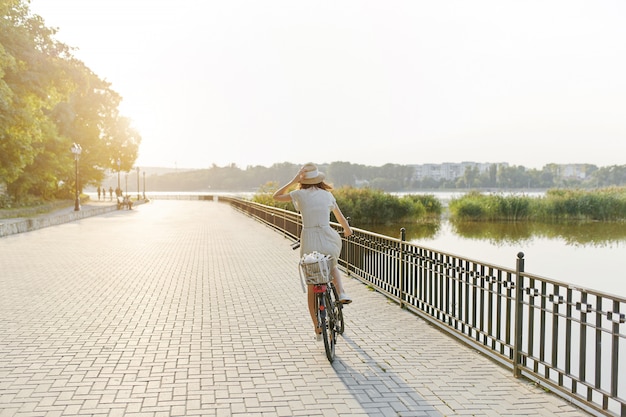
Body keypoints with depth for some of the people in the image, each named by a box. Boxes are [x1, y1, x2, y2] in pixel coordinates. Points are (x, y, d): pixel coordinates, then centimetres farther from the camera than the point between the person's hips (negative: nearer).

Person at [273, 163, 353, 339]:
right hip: (328, 239, 1)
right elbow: (341, 218, 17)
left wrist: (293, 181, 10)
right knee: (333, 267, 34)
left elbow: (276, 196, 14)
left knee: (311, 287, 13)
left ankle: (317, 328, 15)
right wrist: (347, 229, 37)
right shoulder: (327, 195, 5)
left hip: (308, 240, -1)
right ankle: (341, 293, 6)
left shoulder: (300, 194, 0)